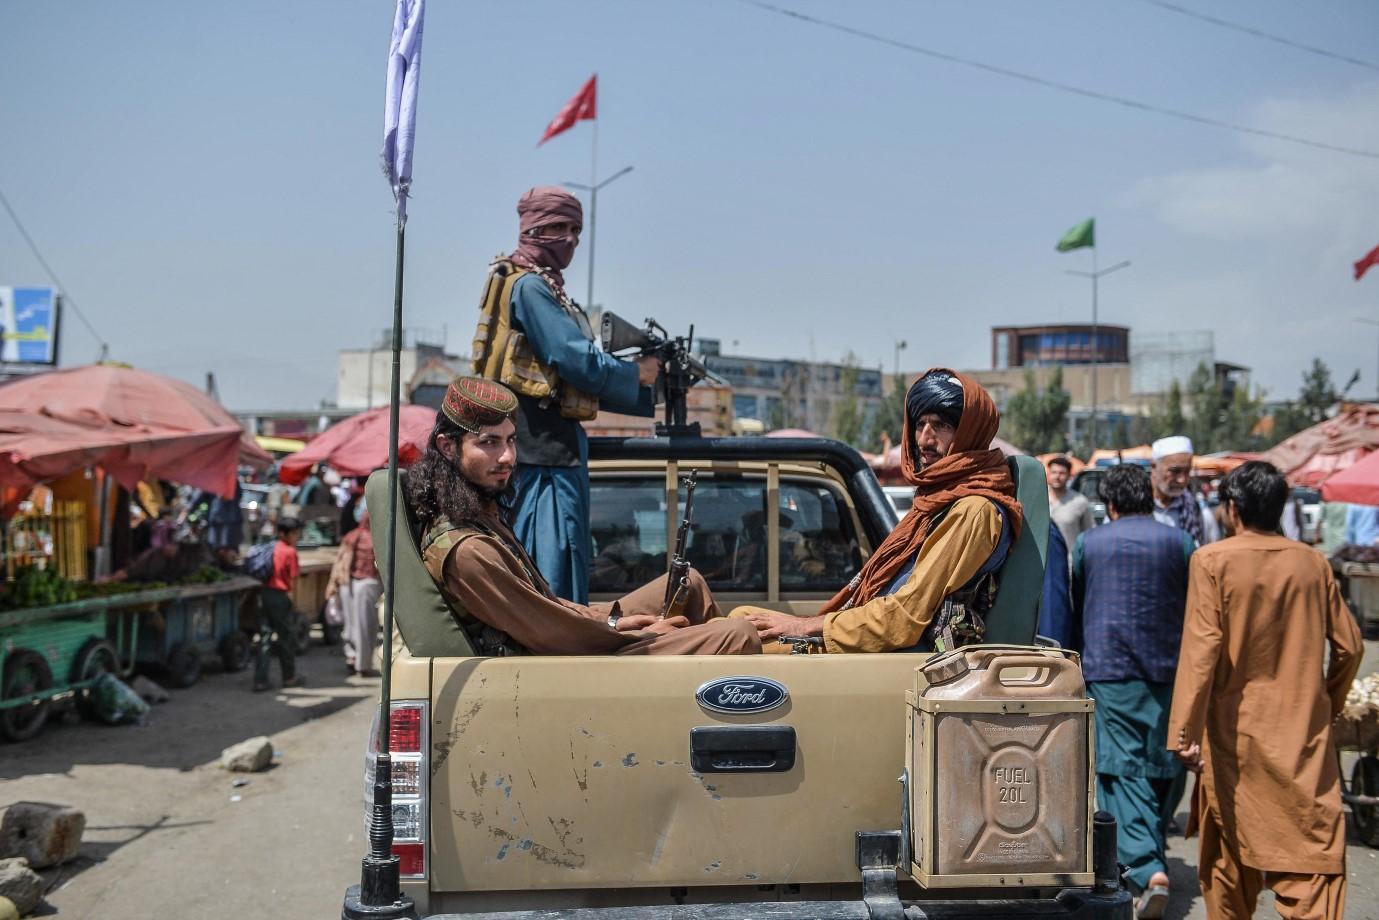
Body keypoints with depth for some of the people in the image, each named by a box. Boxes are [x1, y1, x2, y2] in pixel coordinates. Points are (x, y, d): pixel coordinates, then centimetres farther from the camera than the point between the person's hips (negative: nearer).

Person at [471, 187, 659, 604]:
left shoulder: (545, 288, 20)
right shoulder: (529, 287, -11)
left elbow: (575, 380, 19)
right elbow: (579, 362, -18)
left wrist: (644, 393, 12)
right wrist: (636, 374, -2)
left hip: (555, 448, 10)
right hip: (544, 449, -10)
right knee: (555, 577, -9)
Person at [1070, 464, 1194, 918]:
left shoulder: (1088, 543, 3)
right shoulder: (1180, 542, 4)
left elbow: (1076, 609, 12)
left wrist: (1086, 659, 25)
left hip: (1109, 669, -2)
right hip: (1169, 671, 2)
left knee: (1122, 768, -3)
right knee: (1164, 766, 13)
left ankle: (1146, 868, -16)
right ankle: (1153, 851, 20)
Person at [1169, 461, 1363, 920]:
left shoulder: (1212, 560, -9)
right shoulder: (1313, 562, 1)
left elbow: (1202, 649, -16)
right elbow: (1348, 645, 6)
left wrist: (1186, 731, -14)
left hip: (1235, 729, -2)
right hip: (1305, 731, 2)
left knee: (1229, 848, 15)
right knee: (1313, 845, 0)